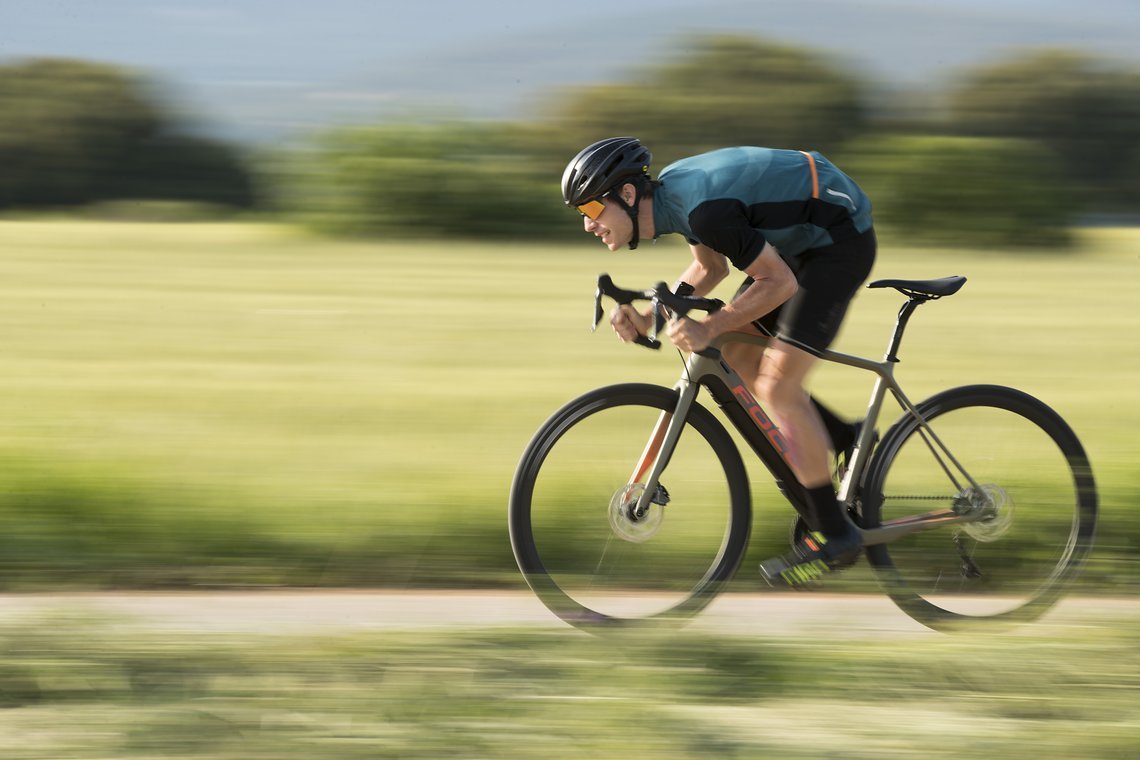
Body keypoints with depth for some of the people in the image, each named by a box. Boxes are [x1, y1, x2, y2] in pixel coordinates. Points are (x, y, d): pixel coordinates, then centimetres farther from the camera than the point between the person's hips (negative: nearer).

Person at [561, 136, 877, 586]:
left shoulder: (704, 209, -29)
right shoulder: (668, 190, 0)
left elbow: (779, 282, -24)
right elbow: (710, 268, 14)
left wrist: (709, 327, -24)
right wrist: (648, 319, 1)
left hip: (840, 240, -10)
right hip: (803, 238, 10)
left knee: (776, 384, -13)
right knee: (737, 358, 10)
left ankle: (832, 536, -7)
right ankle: (847, 440, 21)